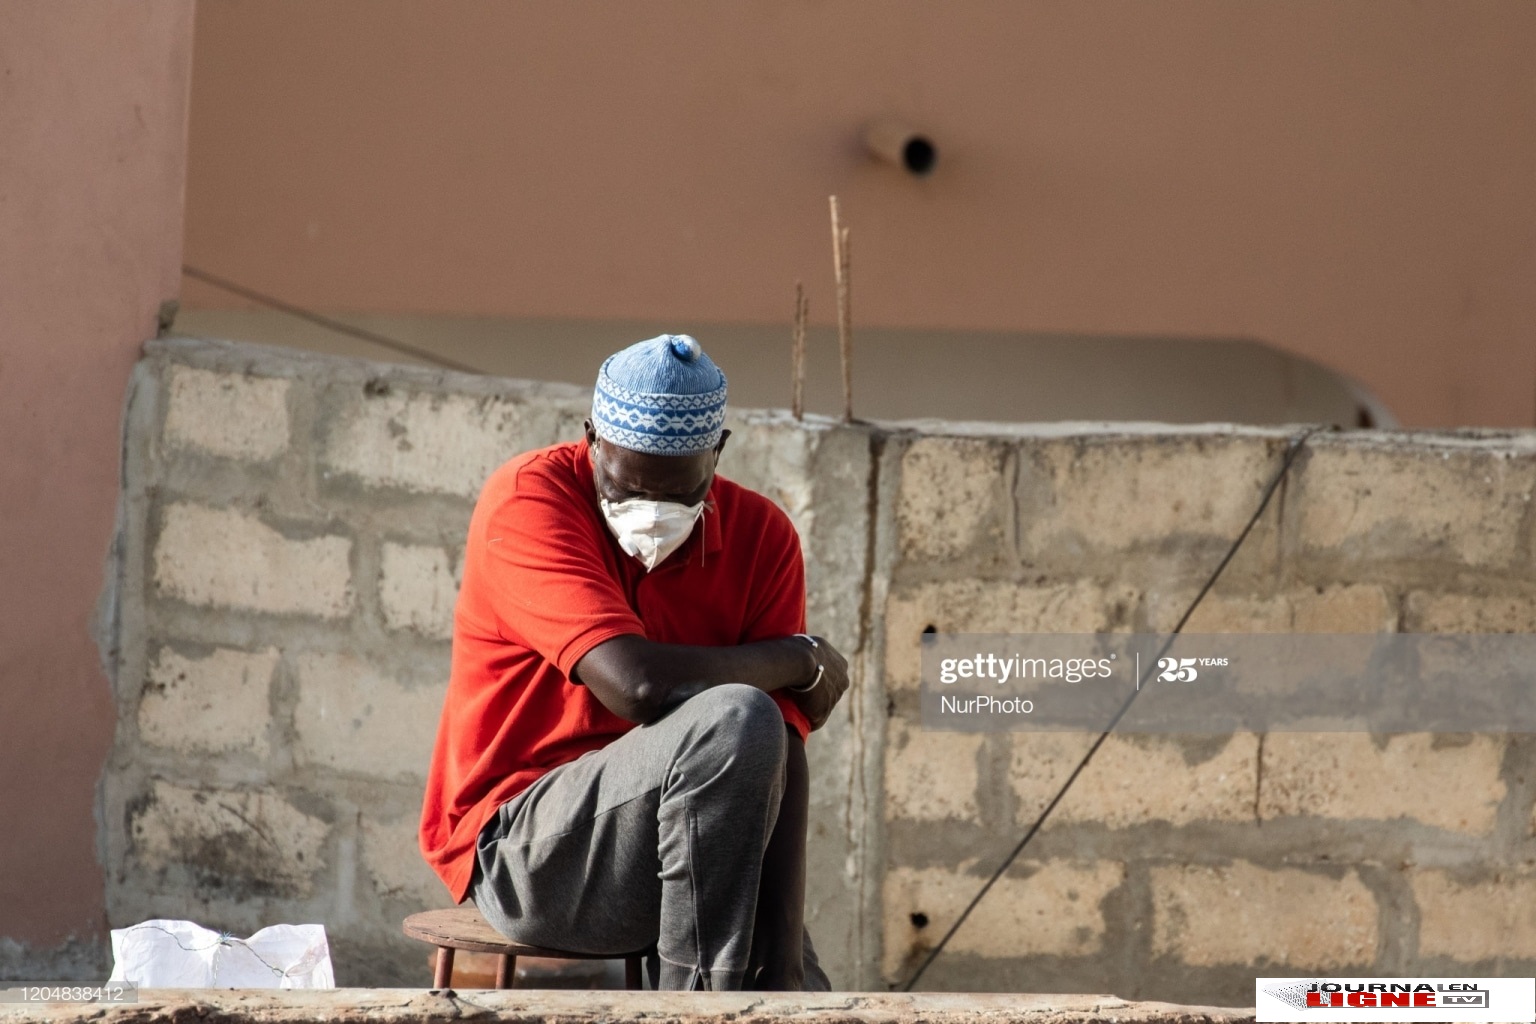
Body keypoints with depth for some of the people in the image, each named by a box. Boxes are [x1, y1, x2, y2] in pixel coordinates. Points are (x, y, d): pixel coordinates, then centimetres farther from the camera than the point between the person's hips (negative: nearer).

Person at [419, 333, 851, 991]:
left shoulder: (761, 535, 1)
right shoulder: (528, 500, -11)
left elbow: (779, 770, -7)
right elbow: (638, 683, -26)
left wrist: (786, 975, -18)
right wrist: (806, 660, -11)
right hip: (519, 849, -4)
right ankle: (698, 1005, -23)